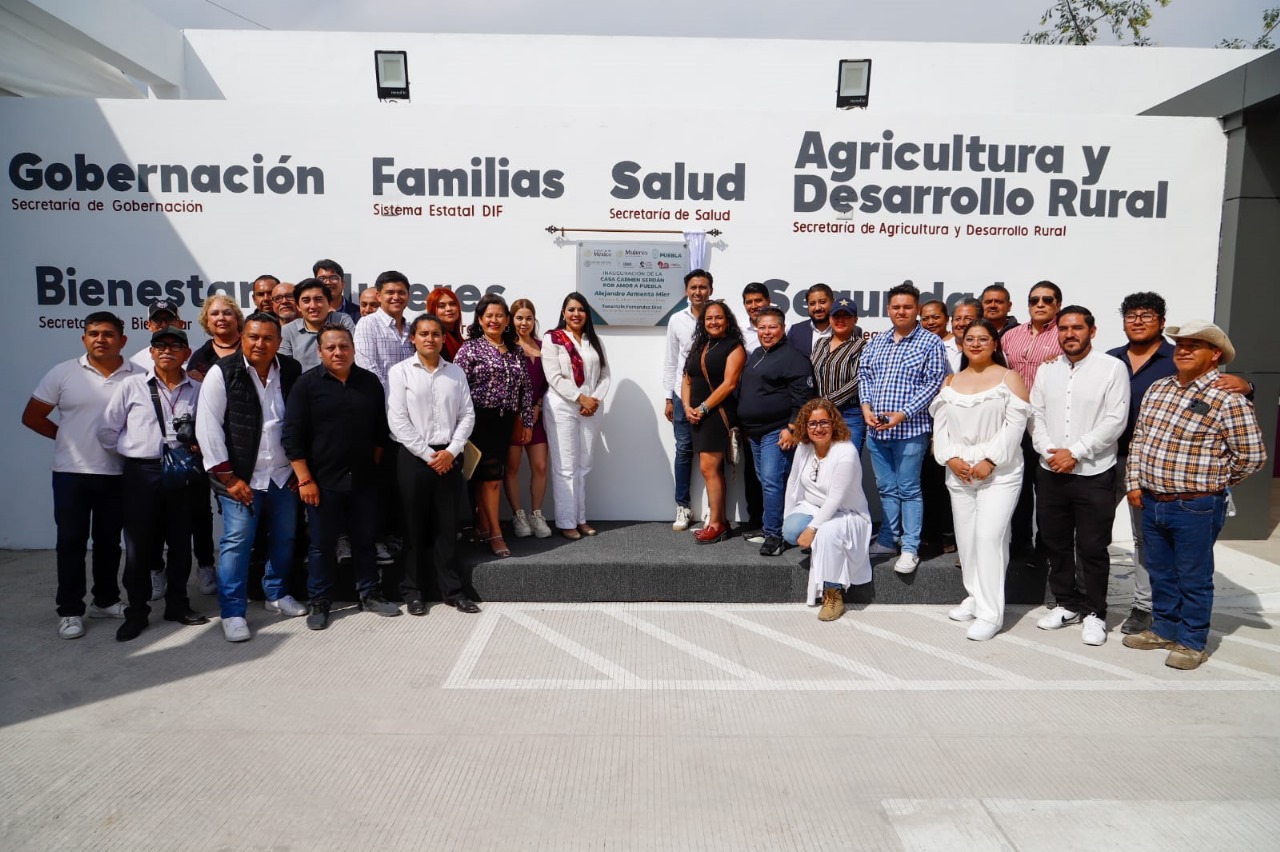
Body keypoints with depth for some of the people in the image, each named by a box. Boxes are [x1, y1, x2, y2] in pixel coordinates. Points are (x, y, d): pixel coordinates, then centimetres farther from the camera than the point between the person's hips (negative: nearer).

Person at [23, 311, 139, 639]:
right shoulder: (63, 373, -2)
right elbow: (32, 416, 4)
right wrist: (68, 438, 2)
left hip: (117, 474, 1)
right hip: (71, 472, 0)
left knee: (109, 541, 13)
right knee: (71, 541, 5)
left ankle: (106, 601, 28)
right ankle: (70, 611, 15)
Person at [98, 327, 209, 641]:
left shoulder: (197, 390, 3)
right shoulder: (131, 385, 0)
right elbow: (107, 431, 3)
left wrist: (198, 448, -3)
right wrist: (134, 451, 3)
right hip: (141, 474, -1)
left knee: (181, 542, 11)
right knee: (138, 544, 5)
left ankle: (177, 604, 26)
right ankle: (136, 612, 17)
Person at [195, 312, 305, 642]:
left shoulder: (292, 371, 2)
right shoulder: (222, 373, -8)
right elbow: (208, 427, -10)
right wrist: (228, 477, -11)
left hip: (284, 475, 4)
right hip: (242, 477, -4)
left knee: (284, 538, 13)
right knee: (237, 541, -3)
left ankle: (277, 594, 33)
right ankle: (233, 612, 9)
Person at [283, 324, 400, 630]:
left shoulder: (370, 382, 4)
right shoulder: (307, 383, -6)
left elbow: (380, 431, 11)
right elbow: (292, 436, -8)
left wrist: (373, 466, 7)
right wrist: (305, 479, -11)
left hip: (363, 479, 3)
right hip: (323, 480, -3)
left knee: (365, 540, 13)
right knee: (322, 544, 8)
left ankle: (370, 594, 27)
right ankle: (319, 602, 22)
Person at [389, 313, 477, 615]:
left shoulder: (456, 372, 8)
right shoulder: (400, 371, -1)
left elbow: (467, 415, 5)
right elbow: (398, 420, -8)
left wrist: (451, 451, -8)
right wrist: (428, 455, -11)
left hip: (449, 457, 3)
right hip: (414, 457, -2)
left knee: (446, 525, 8)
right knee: (415, 526, 5)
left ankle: (452, 589, 17)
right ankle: (413, 590, 18)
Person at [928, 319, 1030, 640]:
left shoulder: (1009, 378, 1)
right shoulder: (951, 382, 15)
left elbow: (1015, 424, -8)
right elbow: (940, 424, 9)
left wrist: (989, 461, -15)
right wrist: (950, 458, -6)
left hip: (999, 472, -5)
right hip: (958, 472, 5)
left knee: (989, 536, -11)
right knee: (966, 537, 9)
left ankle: (991, 613, -6)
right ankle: (975, 597, 23)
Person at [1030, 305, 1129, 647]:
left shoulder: (1112, 368, -4)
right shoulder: (1047, 370, 9)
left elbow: (1115, 420, -10)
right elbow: (1035, 415, 6)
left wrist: (1074, 452, -14)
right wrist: (1049, 451, -9)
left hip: (1094, 473, -4)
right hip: (1050, 471, 4)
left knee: (1092, 547, 3)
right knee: (1055, 542, 12)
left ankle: (1094, 612, 18)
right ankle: (1067, 604, 28)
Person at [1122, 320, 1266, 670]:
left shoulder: (1228, 399, -14)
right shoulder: (1158, 389, 7)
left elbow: (1252, 455, -11)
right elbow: (1139, 438, 12)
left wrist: (1212, 482, 0)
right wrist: (1134, 481, 7)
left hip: (1195, 508, -6)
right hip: (1151, 502, 6)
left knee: (1193, 579, 8)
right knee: (1160, 573, 19)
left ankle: (1192, 642, 23)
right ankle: (1164, 629, 35)